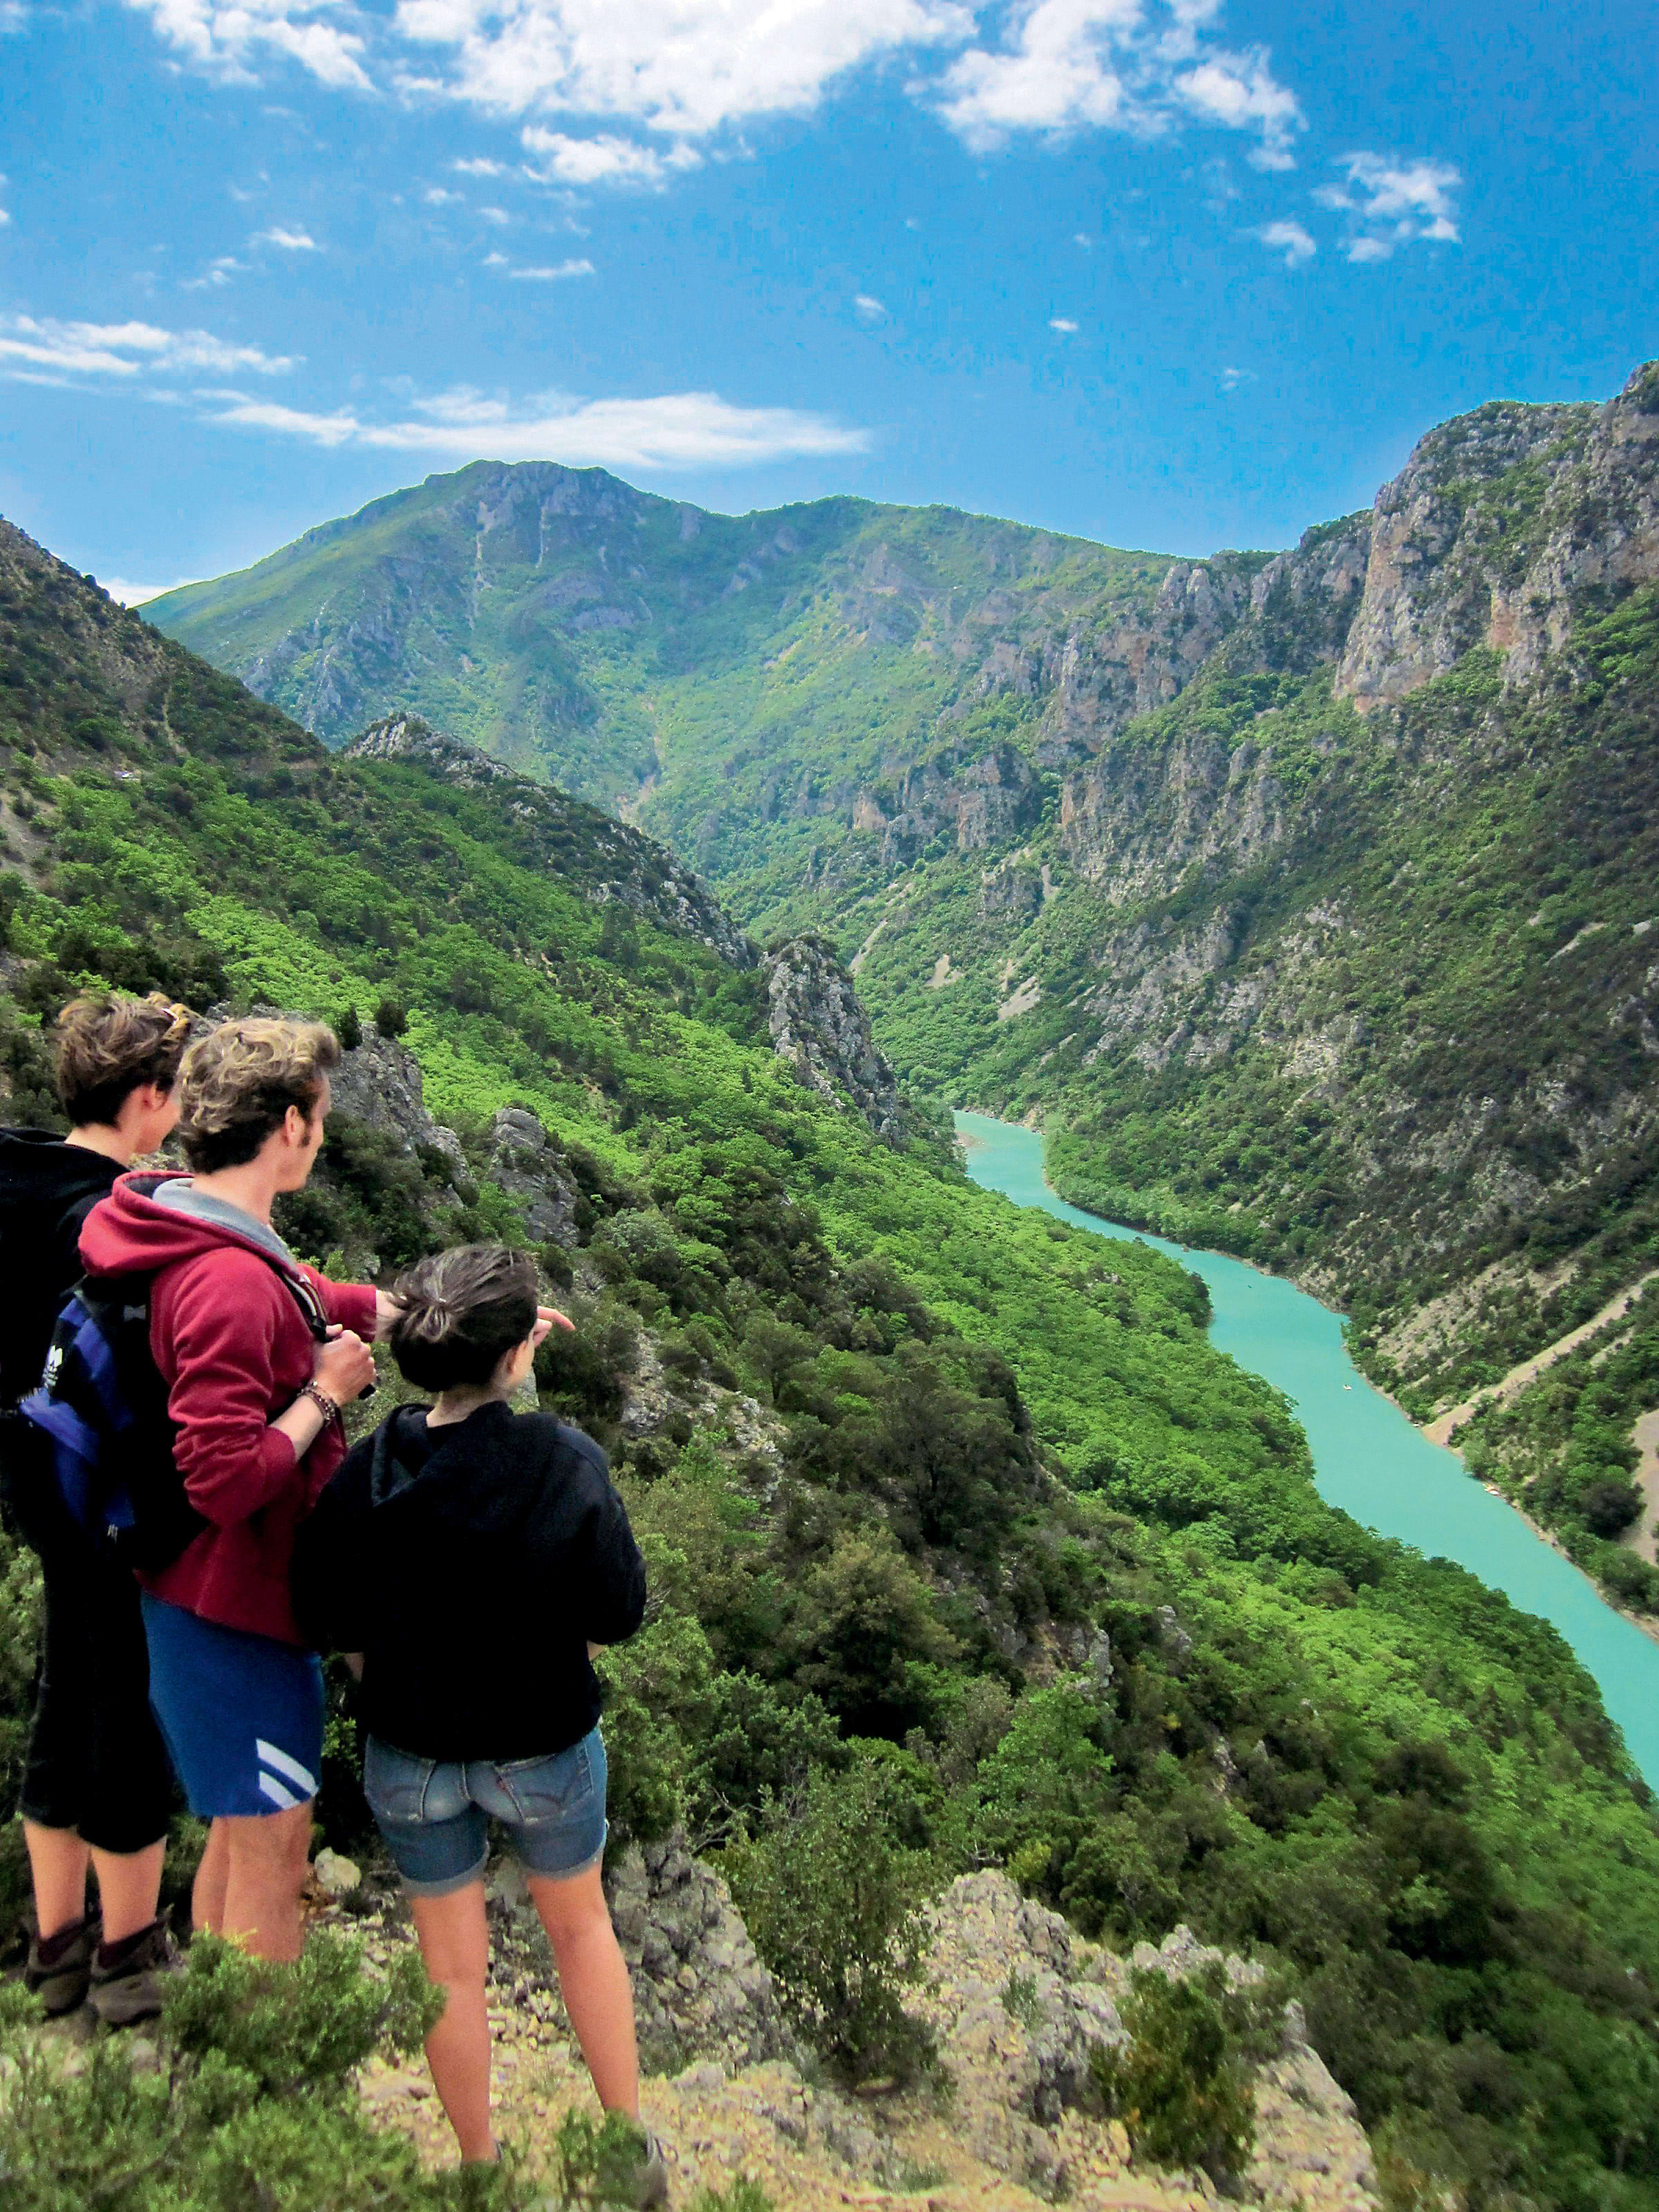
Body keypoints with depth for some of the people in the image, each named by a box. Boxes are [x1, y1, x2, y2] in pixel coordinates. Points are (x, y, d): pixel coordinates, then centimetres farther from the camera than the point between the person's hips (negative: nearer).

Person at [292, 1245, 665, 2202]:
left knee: (453, 1966, 22)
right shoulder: (566, 1466, -26)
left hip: (412, 1755, 2)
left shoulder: (366, 1474, -19)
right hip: (545, 1747, -1)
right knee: (582, 1927, 25)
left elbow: (336, 1626, -6)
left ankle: (482, 2168, 43)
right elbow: (618, 1616, -17)